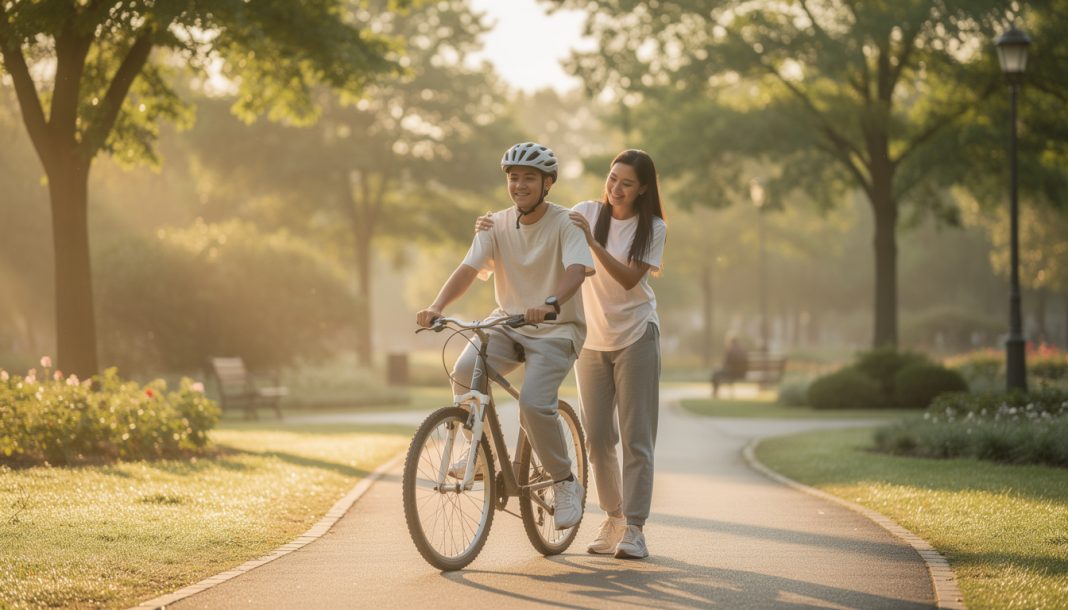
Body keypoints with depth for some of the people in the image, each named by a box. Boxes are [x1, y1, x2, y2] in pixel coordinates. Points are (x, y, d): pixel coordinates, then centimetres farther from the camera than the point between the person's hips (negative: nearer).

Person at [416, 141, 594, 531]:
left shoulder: (566, 224, -11)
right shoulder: (496, 225, 1)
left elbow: (577, 270, -28)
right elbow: (468, 269, -10)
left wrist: (550, 303, -49)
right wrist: (437, 306, -29)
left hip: (556, 329, -4)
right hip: (507, 323, 4)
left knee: (534, 403, -25)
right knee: (464, 373, -24)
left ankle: (566, 484, -3)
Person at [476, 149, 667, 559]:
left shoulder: (653, 228, -5)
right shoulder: (587, 213, 0)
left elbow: (629, 278, -17)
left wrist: (592, 241, -28)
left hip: (635, 336, -2)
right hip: (592, 337, 3)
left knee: (636, 436, -5)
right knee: (597, 436, 3)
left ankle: (634, 527, -3)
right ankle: (613, 518, 18)